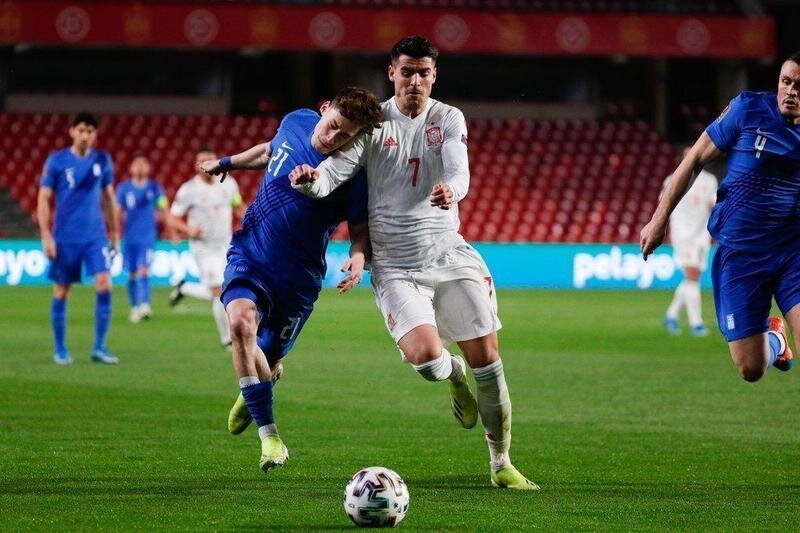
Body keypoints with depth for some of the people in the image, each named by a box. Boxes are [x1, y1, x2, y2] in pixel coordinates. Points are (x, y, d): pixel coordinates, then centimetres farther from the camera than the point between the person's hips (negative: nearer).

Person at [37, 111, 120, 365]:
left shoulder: (103, 160, 6)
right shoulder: (56, 161, -3)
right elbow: (43, 199, -2)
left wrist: (114, 234, 14)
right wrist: (46, 236, -9)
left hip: (96, 236, 2)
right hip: (65, 237, -2)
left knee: (104, 284, -12)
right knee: (61, 291, 3)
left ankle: (99, 348, -6)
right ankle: (60, 349, 15)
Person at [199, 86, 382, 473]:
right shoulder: (296, 122, -4)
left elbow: (360, 227, -5)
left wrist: (359, 255, -26)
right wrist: (227, 163, 31)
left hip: (297, 277, -2)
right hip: (249, 256, 2)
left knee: (268, 361, 6)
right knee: (241, 321, -27)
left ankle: (251, 395, 49)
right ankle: (269, 437, -24)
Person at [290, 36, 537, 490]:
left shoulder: (449, 119, 4)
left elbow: (459, 173, -13)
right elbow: (335, 171, -12)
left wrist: (450, 189, -37)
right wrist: (311, 179, -37)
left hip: (448, 252, 2)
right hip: (395, 264, -2)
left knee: (487, 359, -1)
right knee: (425, 355, -24)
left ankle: (502, 465, 16)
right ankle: (453, 374, 16)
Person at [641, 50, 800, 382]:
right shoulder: (749, 109, -5)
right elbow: (696, 159, 2)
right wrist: (660, 219, 2)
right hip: (740, 252, -1)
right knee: (751, 370, 4)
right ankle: (773, 339, 35)